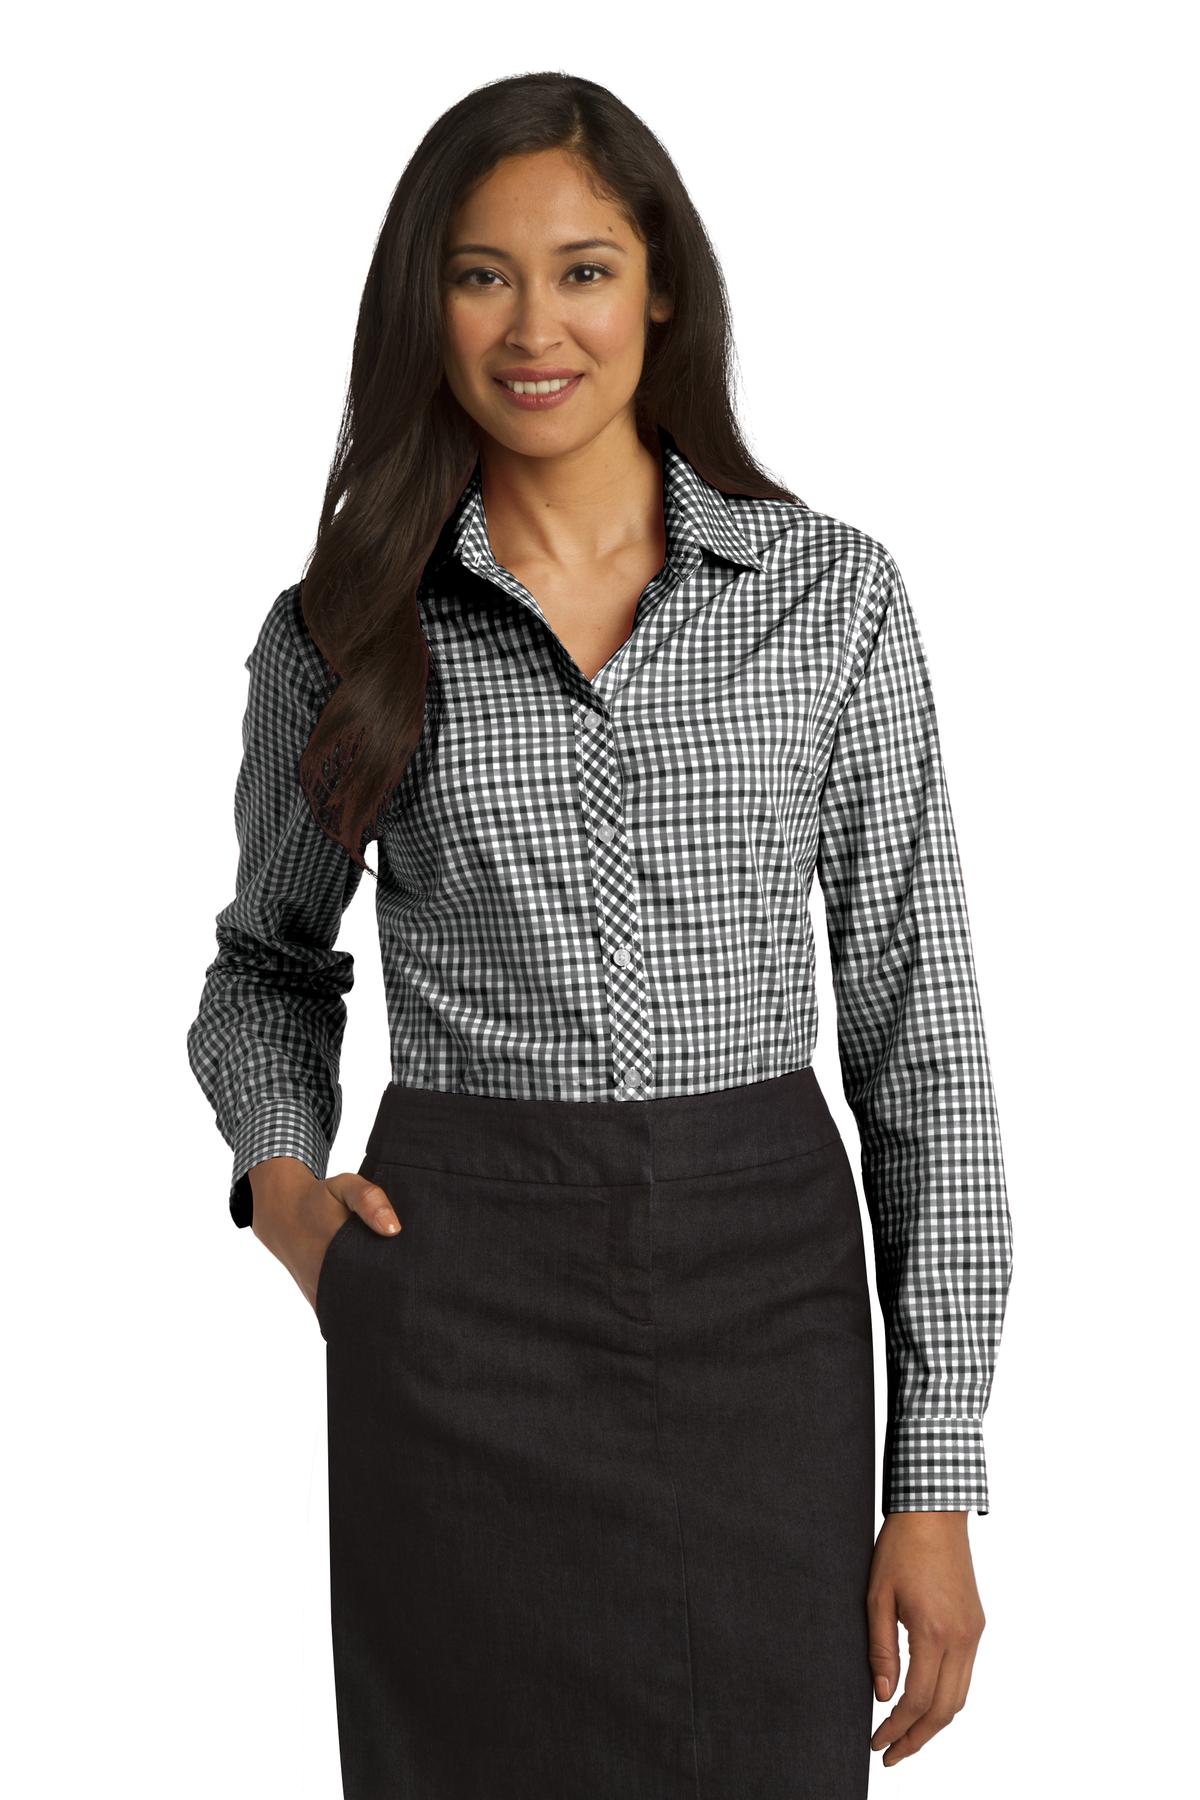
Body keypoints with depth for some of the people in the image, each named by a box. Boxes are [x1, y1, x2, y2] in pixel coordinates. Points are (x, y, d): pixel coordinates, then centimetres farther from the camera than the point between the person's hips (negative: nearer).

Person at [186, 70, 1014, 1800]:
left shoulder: (831, 592, 1)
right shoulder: (345, 628, 3)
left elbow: (920, 1037, 0)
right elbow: (267, 959, 20)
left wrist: (937, 1485, -3)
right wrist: (282, 1179, -1)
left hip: (761, 1298, 0)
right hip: (460, 1321, 0)